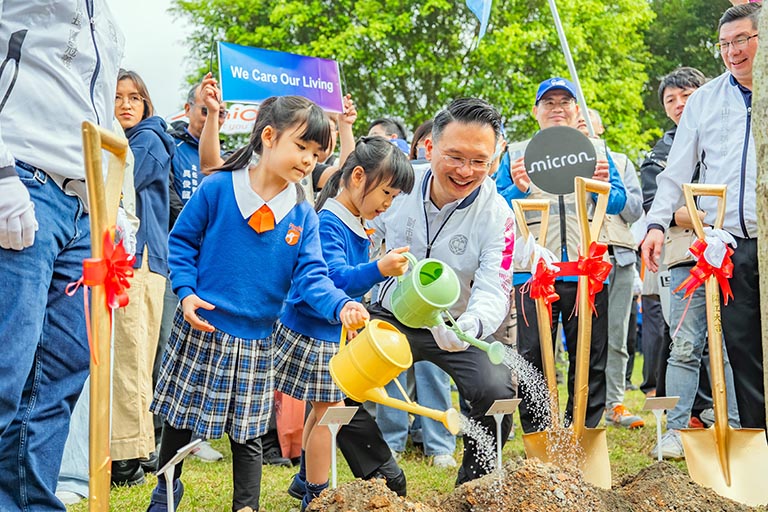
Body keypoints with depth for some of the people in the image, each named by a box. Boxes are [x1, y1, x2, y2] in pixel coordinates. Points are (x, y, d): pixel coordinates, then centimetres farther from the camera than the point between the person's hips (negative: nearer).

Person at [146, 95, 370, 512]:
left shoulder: (302, 216, -1)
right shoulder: (218, 189, -10)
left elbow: (311, 274, -8)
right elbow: (181, 240, -2)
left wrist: (340, 305, -27)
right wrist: (187, 292, -15)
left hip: (256, 341, 2)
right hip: (200, 330, -1)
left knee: (247, 433, 8)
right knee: (180, 417, 14)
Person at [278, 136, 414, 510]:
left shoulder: (355, 224, 8)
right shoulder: (327, 224, -23)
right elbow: (334, 278, -37)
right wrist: (378, 269, -50)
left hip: (335, 333, 10)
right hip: (314, 334, -10)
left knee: (325, 408, 21)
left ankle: (307, 478, 38)